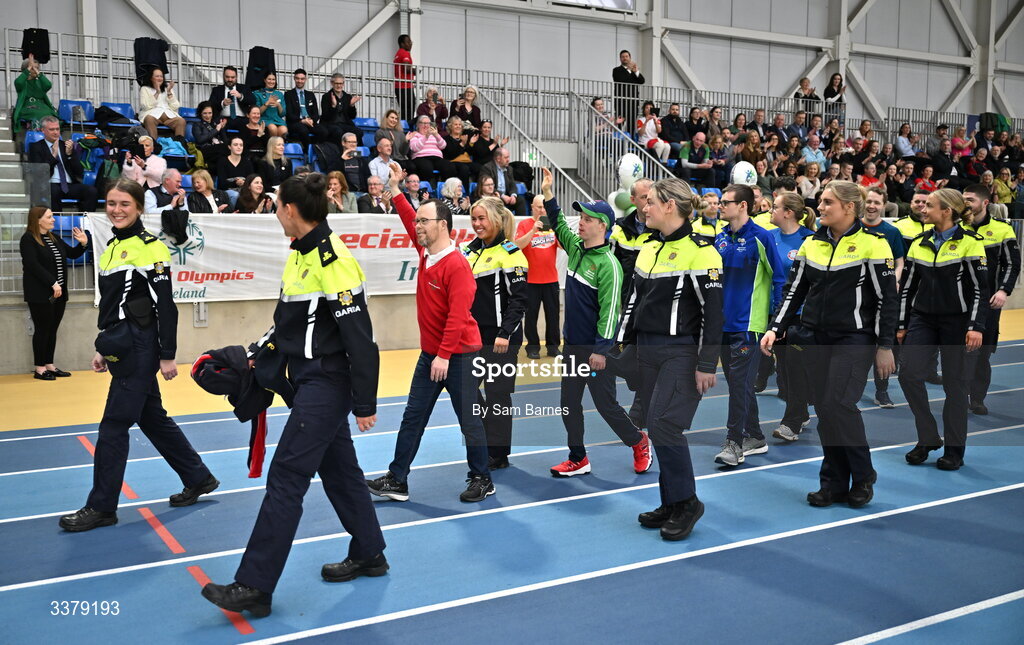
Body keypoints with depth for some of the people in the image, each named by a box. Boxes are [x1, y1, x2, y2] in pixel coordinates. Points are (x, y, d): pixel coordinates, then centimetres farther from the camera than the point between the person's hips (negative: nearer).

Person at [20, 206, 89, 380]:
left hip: (59, 293, 7)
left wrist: (83, 244, 0)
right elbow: (33, 265, -17)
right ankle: (39, 369, 6)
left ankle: (49, 365, 18)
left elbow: (72, 254, 21)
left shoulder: (54, 238, 15)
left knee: (52, 330, 10)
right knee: (42, 330, -2)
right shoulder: (28, 239, -8)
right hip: (40, 294, -7)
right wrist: (52, 283, -21)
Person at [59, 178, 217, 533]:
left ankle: (101, 507, 8)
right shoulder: (112, 246, 14)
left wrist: (167, 356, -16)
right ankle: (199, 478, 28)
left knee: (114, 425, -3)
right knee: (153, 419, 15)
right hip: (122, 350, 9)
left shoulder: (149, 247, -12)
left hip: (141, 349, -9)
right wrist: (103, 349, 19)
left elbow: (165, 305, -14)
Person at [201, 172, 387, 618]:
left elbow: (359, 337, -20)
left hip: (326, 387, -10)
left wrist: (364, 405, -18)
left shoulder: (334, 261, -19)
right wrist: (256, 355, 8)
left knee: (286, 478, -7)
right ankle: (369, 555, 32)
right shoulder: (301, 254, 10)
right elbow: (287, 320, 20)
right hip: (310, 382, 10)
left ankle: (254, 587, 0)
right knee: (338, 469, 18)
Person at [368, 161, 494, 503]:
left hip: (458, 355, -8)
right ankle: (397, 481, 15)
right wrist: (395, 191, 16)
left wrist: (444, 355, -24)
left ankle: (482, 480, 18)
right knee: (412, 417, 9)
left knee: (468, 419, 4)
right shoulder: (425, 252, 5)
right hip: (430, 353, 8)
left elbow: (457, 314, -23)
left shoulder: (457, 265, -19)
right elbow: (410, 223, 21)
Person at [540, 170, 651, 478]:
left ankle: (638, 442, 27)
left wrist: (601, 349, -22)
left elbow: (610, 309, -20)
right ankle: (578, 460, 22)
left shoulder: (608, 264, -17)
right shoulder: (575, 248, 5)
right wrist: (548, 194, 15)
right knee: (569, 404, 10)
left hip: (596, 349, -8)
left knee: (605, 404, 3)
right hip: (572, 345, 8)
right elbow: (559, 225, 23)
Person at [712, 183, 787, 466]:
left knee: (739, 383, -7)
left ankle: (734, 443, -2)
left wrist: (776, 317, -9)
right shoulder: (720, 238, 9)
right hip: (724, 322, 7)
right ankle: (754, 437, 25)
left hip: (748, 323, -7)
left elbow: (779, 278, -7)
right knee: (737, 382, 13)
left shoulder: (761, 237, -9)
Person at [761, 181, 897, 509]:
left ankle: (863, 476, 5)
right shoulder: (811, 244, 9)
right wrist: (775, 329, 0)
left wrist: (885, 347, -7)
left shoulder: (872, 244, -6)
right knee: (824, 410, 5)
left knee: (837, 405, -15)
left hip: (855, 340, -5)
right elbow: (794, 291, 11)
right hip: (817, 339, 5)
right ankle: (834, 483, 14)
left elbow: (887, 298, -6)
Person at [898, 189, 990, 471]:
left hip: (957, 322, -4)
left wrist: (976, 327, -16)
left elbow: (980, 288, -9)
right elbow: (907, 286, 11)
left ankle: (954, 450, 15)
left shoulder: (970, 242, -7)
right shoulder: (919, 243, 8)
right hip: (923, 319, 5)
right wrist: (902, 326, 9)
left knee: (955, 384, 2)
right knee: (909, 374, -8)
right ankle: (928, 438, 8)